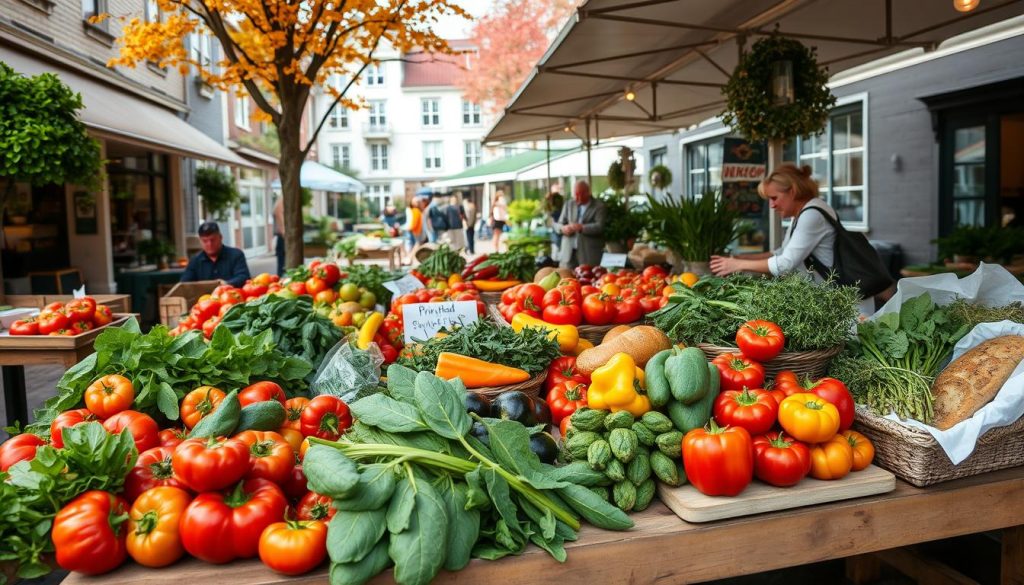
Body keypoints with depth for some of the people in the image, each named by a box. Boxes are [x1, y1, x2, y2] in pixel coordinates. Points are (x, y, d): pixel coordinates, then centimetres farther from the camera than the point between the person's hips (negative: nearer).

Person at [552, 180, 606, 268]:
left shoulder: (599, 206, 0)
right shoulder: (568, 204, 14)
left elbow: (600, 226, -11)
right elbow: (558, 224, 12)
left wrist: (581, 227, -23)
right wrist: (563, 228, -11)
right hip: (568, 252, 4)